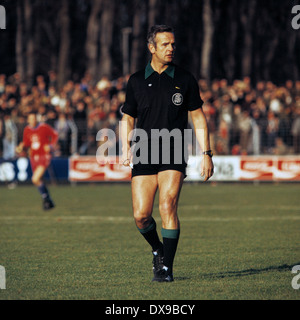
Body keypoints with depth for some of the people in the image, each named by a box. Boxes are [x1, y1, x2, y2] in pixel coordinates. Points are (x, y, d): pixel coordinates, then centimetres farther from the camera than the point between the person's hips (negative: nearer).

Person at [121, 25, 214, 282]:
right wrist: (126, 148, -2)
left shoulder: (185, 80, 4)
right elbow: (128, 118, 14)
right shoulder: (137, 81, 7)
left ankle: (166, 268, -12)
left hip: (174, 155, -2)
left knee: (168, 207, -18)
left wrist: (207, 154, 2)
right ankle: (157, 250, 26)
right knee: (141, 215, -5)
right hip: (144, 156, 2)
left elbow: (198, 117, 8)